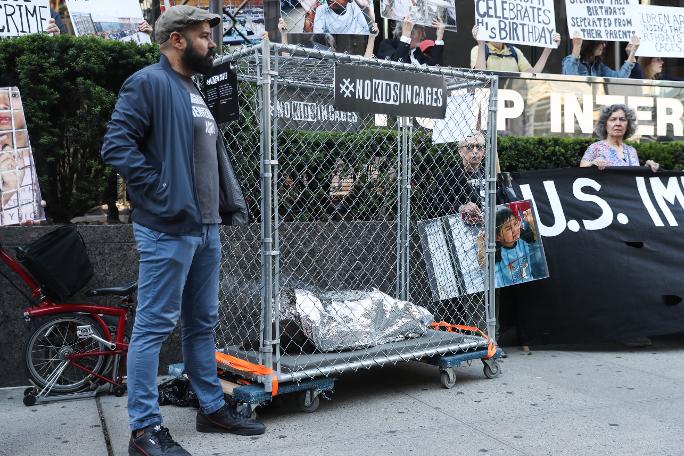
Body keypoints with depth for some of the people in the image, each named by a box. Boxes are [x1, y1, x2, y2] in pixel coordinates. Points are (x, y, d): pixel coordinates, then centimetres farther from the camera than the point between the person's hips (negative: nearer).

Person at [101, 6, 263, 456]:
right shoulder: (148, 83, -8)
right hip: (168, 230, -9)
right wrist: (162, 192, -17)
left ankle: (213, 407, 28)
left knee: (202, 323, 16)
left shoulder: (195, 91, 19)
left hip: (206, 228, 9)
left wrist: (232, 205, 12)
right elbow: (117, 145, -18)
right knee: (153, 327, -2)